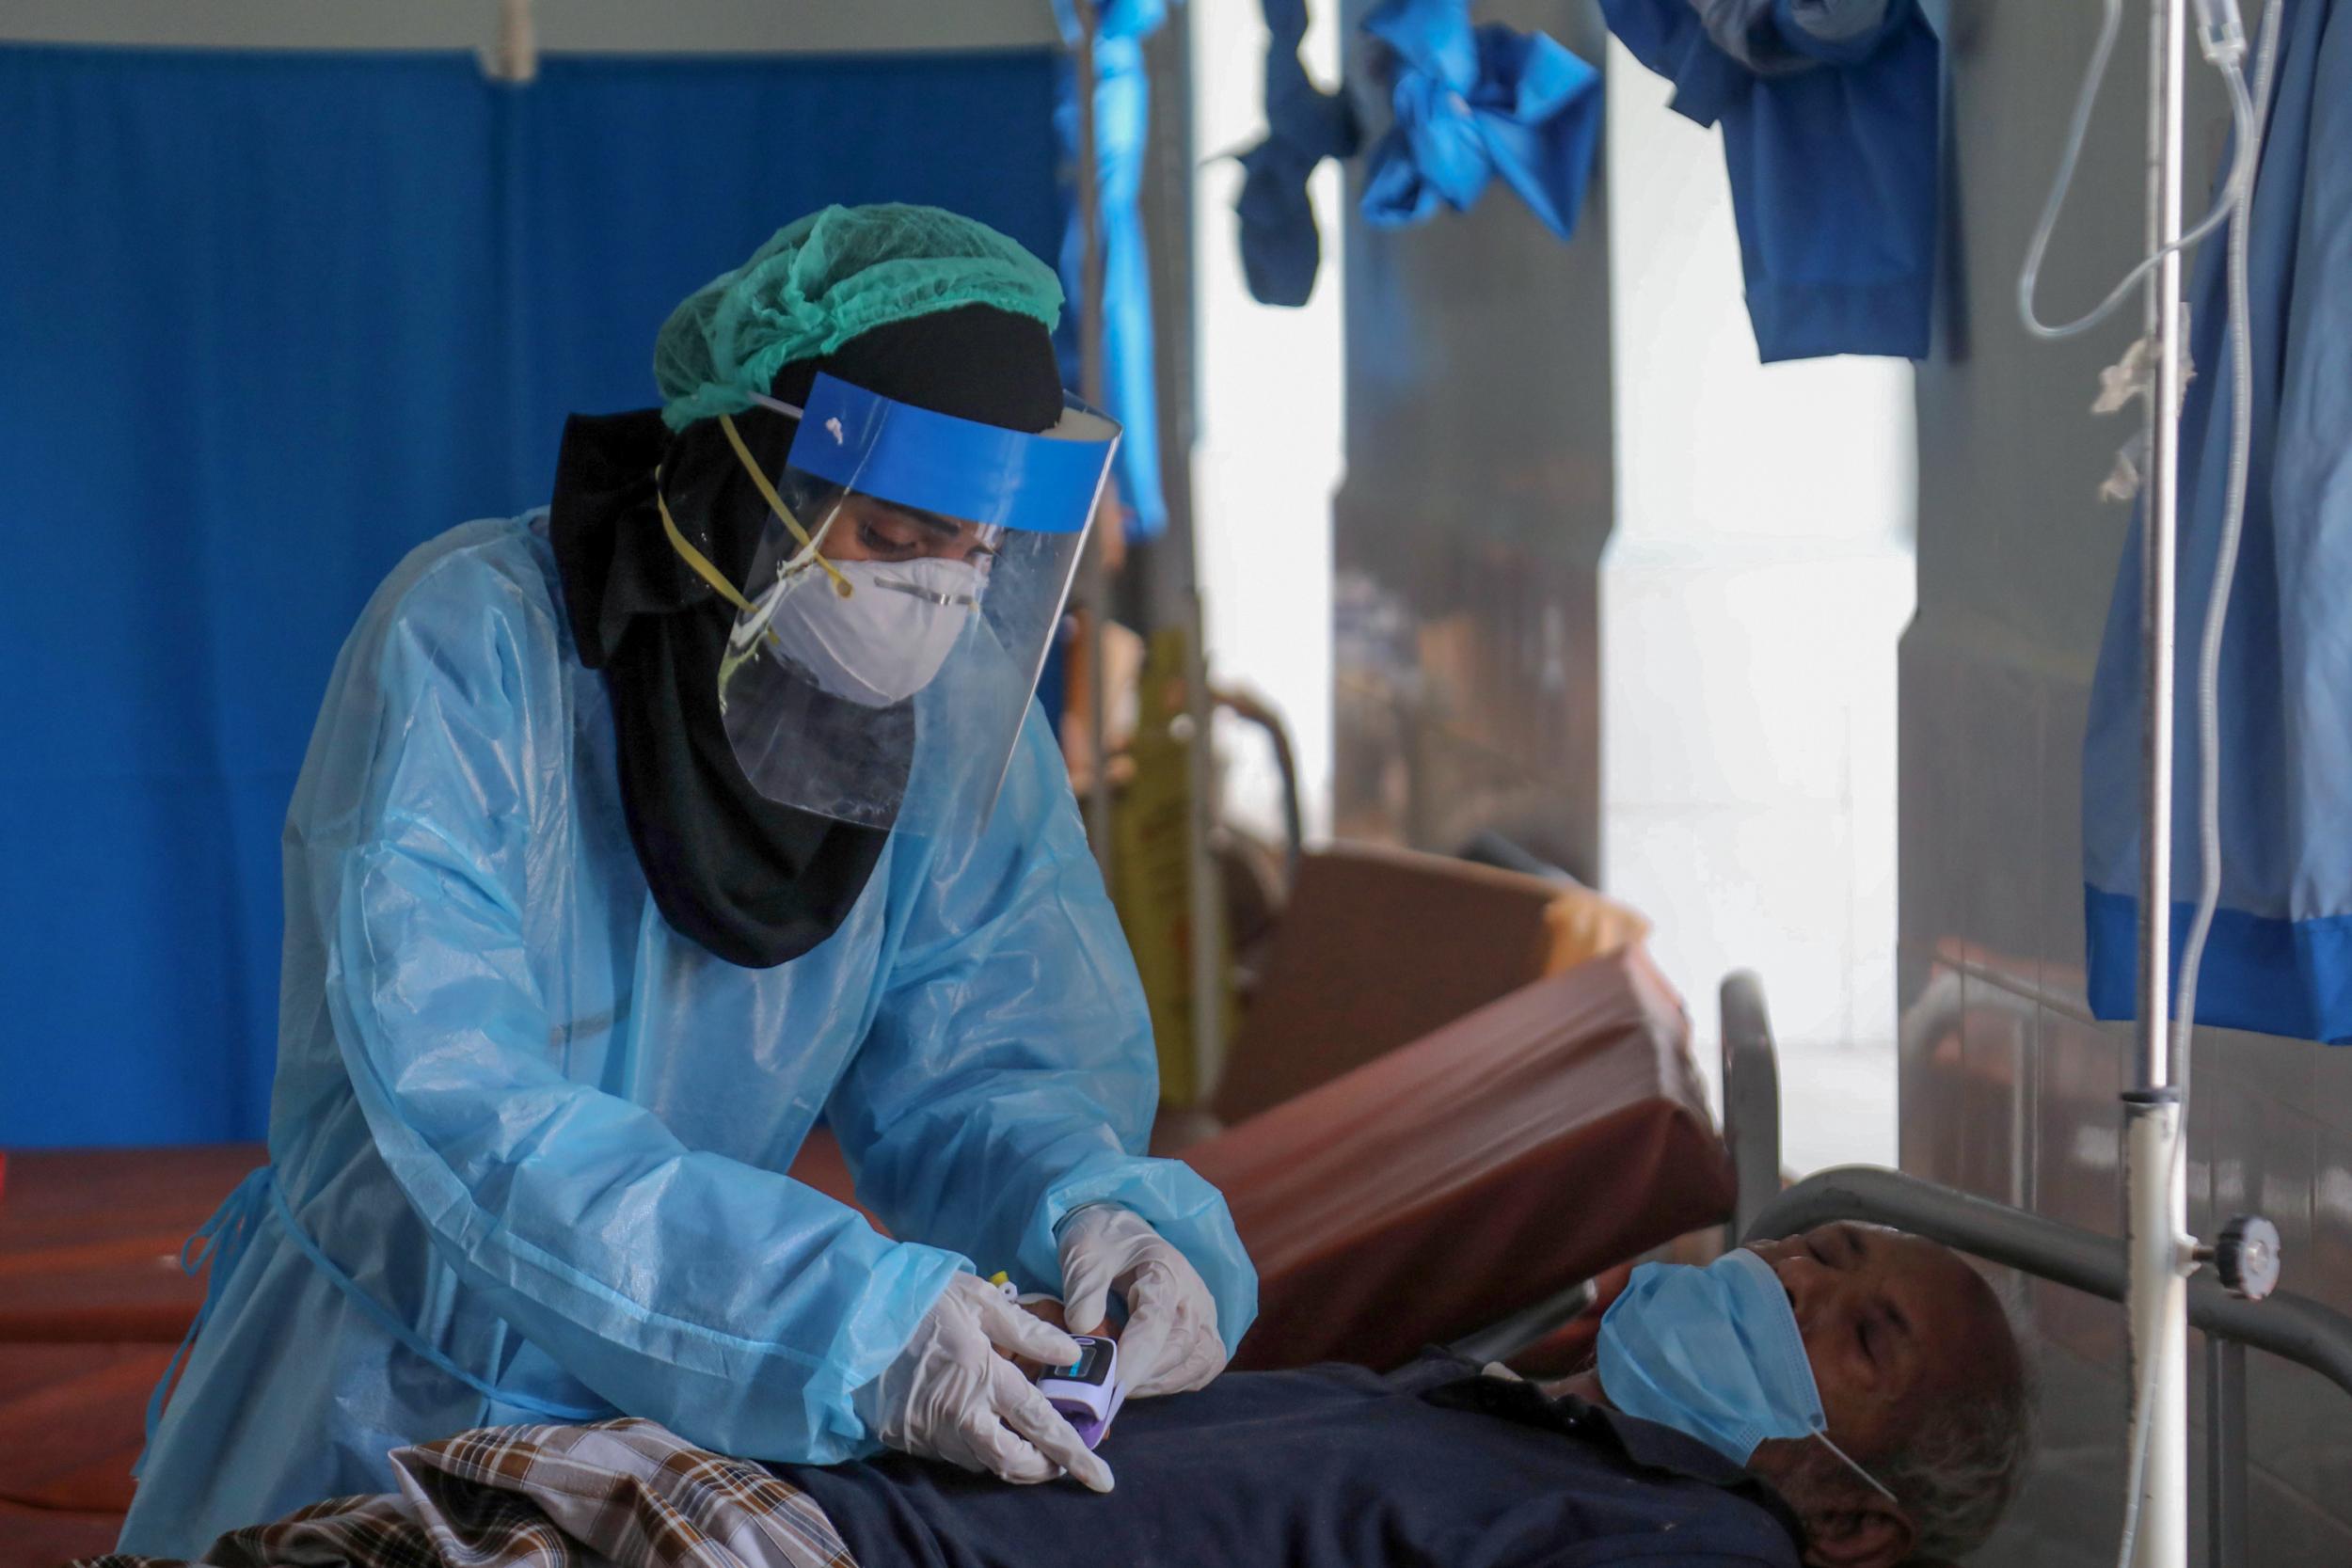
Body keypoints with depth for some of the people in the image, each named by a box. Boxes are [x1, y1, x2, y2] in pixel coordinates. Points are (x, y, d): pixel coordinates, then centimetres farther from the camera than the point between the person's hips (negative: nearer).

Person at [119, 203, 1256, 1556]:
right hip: (383, 1424, -3)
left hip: (704, 1414, 3)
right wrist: (851, 1322, -42)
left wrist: (1094, 1214, -27)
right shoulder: (469, 649, -22)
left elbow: (980, 1056, -1)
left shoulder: (959, 700, -5)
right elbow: (460, 1102, -32)